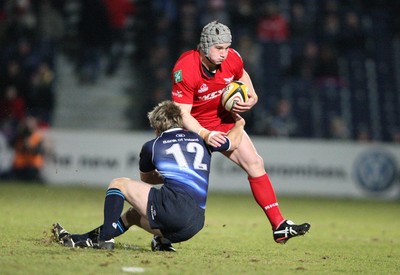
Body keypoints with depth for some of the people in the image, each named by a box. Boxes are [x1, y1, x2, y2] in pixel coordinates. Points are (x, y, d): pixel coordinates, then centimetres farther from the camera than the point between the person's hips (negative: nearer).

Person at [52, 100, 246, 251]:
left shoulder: (152, 146, 14)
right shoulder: (201, 140, 22)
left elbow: (146, 178, 34)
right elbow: (234, 141, 39)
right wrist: (238, 123, 58)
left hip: (174, 204, -6)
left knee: (118, 184, 13)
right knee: (133, 214, 31)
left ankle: (105, 237, -1)